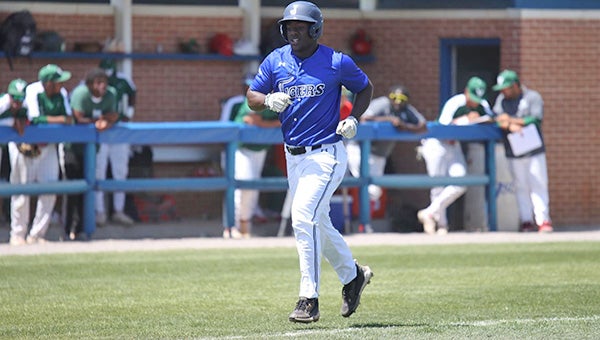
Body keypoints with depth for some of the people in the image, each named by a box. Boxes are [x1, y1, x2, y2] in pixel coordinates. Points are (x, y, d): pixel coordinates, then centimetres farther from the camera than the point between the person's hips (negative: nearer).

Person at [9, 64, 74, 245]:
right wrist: (59, 119, -20)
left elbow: (69, 118, -9)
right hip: (24, 145, -5)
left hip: (47, 146, 5)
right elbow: (35, 119, -28)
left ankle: (37, 235, 9)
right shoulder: (32, 92, -21)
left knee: (50, 190, 0)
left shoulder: (61, 93, -4)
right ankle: (17, 235, 11)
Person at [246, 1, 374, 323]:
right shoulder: (275, 61, 3)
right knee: (317, 225, 16)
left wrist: (353, 119, -9)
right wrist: (269, 100, -18)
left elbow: (365, 88, 7)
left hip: (326, 154, -6)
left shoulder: (337, 63, -8)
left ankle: (309, 299, -16)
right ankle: (352, 275, 39)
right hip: (293, 156, 6)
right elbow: (251, 96, 5)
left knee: (304, 218, -19)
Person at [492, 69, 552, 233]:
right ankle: (526, 221, 5)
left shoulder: (532, 97, -1)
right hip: (513, 151, 3)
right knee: (521, 187, 3)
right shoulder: (501, 99, 11)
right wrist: (511, 126, -22)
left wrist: (511, 120, -11)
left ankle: (543, 220, -6)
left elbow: (536, 119, -12)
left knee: (538, 185, -6)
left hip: (534, 150, -3)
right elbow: (498, 119, -1)